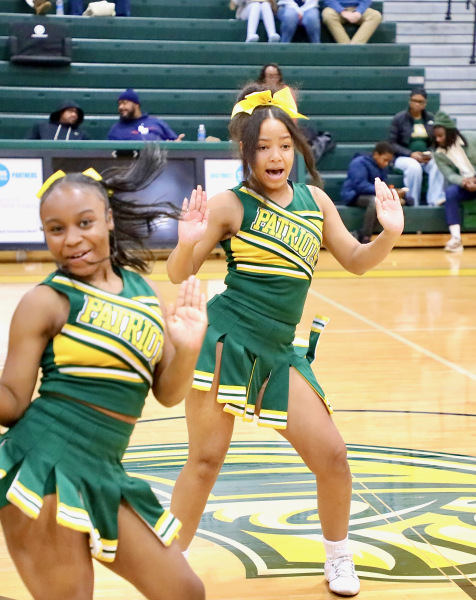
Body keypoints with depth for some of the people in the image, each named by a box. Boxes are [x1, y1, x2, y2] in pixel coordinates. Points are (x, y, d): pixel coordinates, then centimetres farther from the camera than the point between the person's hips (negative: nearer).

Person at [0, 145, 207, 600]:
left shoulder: (140, 286, 10)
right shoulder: (46, 301, -7)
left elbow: (167, 393, 12)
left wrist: (188, 348, -6)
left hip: (102, 474, 7)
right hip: (45, 470, -6)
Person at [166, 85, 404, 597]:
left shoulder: (315, 200, 8)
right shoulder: (230, 205, -6)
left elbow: (356, 260, 15)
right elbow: (180, 274, -4)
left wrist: (389, 234, -4)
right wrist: (187, 242, -26)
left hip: (279, 351, 5)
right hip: (225, 339, -4)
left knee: (331, 454, 5)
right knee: (206, 459, -1)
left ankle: (339, 558, 28)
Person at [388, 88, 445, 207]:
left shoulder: (430, 118, 12)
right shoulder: (399, 118, 3)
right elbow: (392, 144, -1)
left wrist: (430, 153, -9)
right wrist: (411, 154, -14)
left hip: (426, 158, 3)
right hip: (403, 158, -3)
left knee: (437, 165, -32)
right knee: (414, 167, -38)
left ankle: (435, 201, -37)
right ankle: (413, 204, -30)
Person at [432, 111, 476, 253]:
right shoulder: (439, 154, 2)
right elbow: (450, 175, -9)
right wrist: (464, 183, -30)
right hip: (462, 184, 1)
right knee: (450, 192, -32)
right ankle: (456, 238, -38)